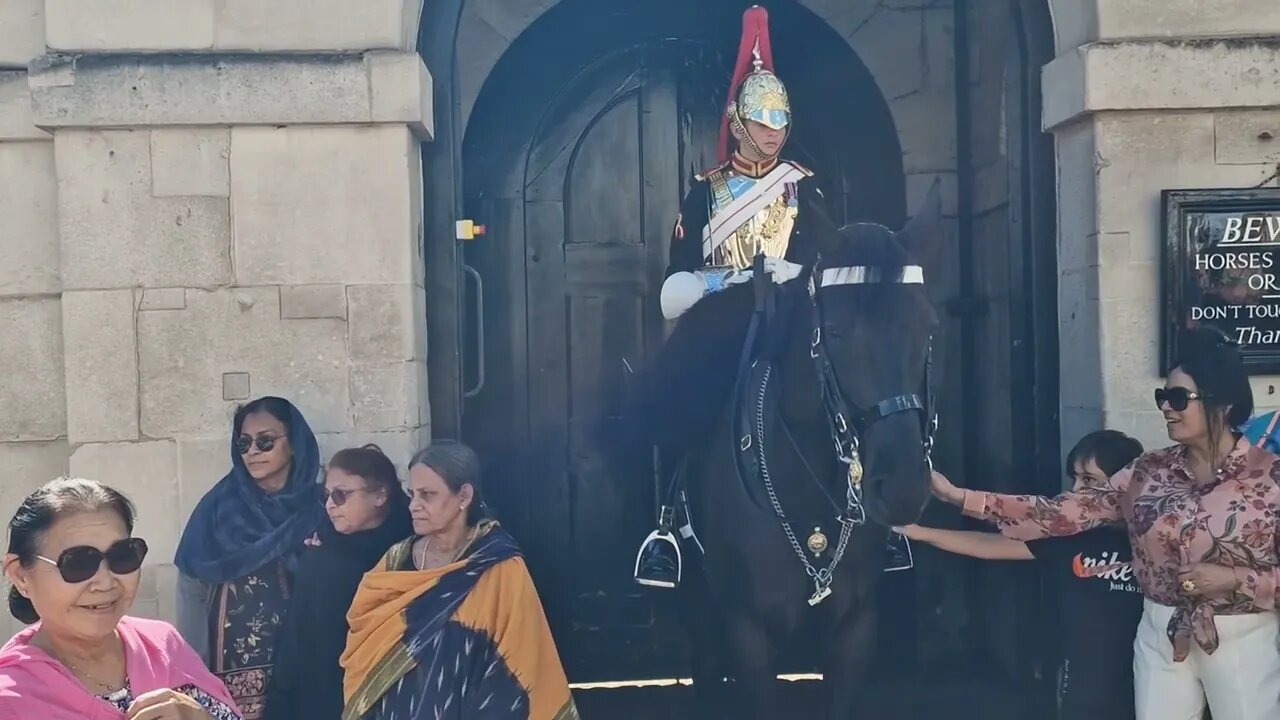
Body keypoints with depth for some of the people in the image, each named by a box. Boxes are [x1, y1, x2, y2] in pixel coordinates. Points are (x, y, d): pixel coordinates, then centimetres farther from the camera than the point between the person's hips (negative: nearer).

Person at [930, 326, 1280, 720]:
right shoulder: (1150, 471, 0)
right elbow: (1067, 511, -5)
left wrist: (1235, 579, -21)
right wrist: (962, 497, -11)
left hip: (1242, 640, -3)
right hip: (1161, 635, 3)